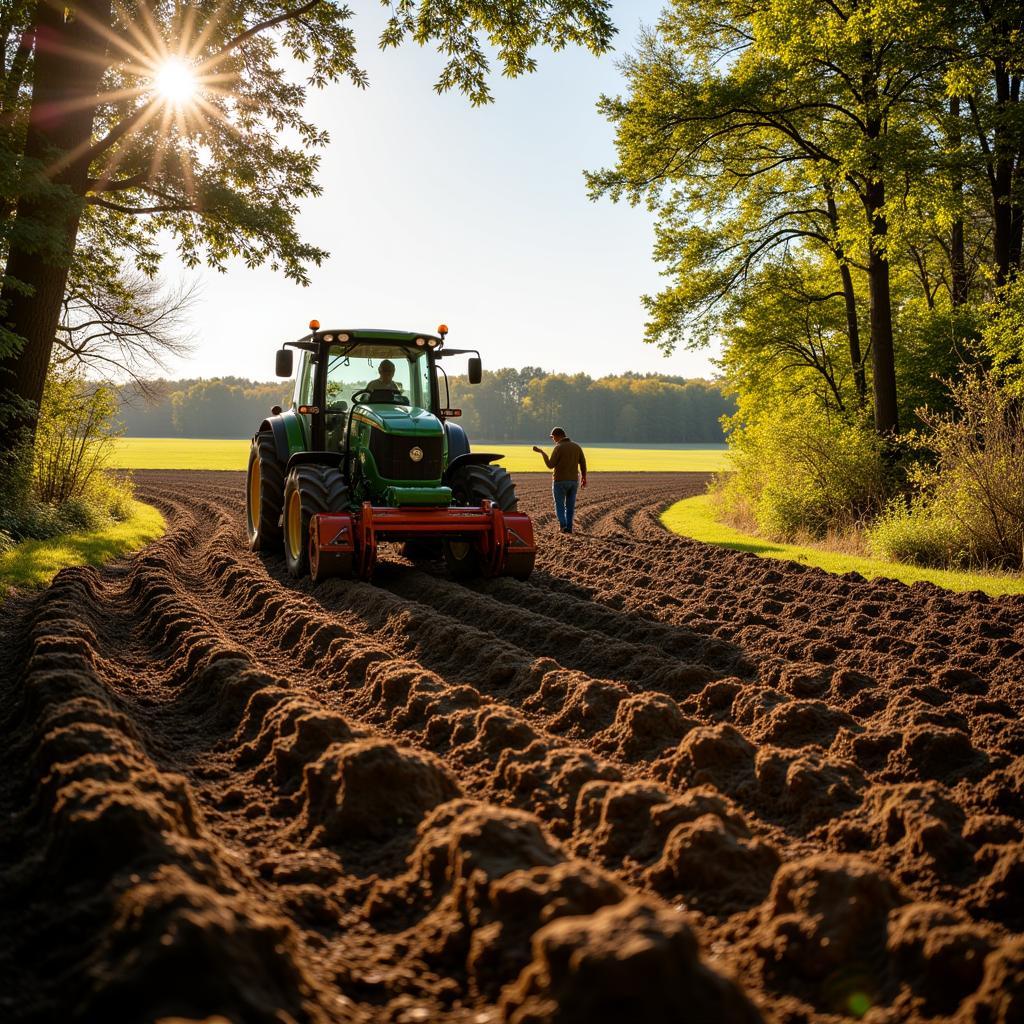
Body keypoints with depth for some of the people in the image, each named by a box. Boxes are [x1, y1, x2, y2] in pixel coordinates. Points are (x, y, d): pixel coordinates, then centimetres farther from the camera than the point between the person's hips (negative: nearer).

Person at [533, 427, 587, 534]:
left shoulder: (558, 448, -13)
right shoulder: (576, 446, 4)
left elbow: (550, 465, -12)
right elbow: (583, 463, 4)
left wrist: (541, 452, -7)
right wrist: (584, 478, 13)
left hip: (560, 481, -5)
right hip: (573, 481, 5)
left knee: (559, 505, 6)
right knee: (570, 506, 13)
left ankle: (563, 526, -8)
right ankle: (569, 528, 11)